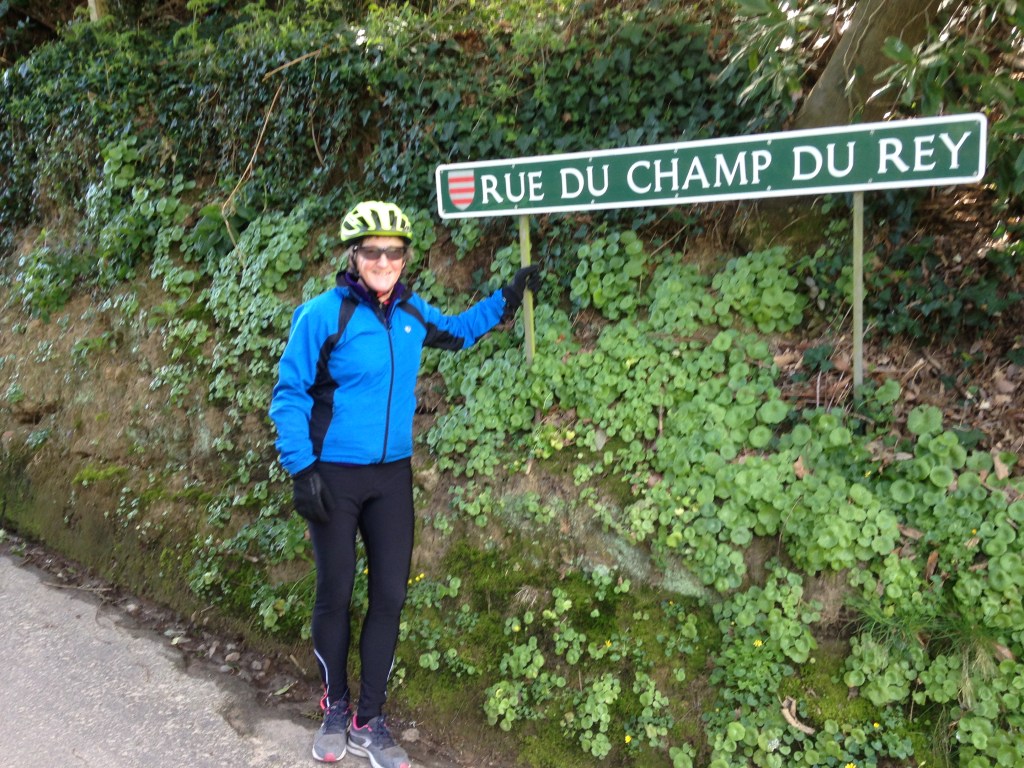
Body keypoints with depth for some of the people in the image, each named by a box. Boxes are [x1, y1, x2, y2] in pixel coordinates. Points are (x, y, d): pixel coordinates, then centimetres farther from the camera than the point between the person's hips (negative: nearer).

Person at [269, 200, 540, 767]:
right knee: (336, 596, 7)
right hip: (333, 478, -4)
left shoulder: (412, 314, 2)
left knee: (390, 595, 4)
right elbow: (289, 395, -7)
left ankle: (369, 723, 20)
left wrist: (506, 300, 15)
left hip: (391, 477, 4)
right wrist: (300, 468, -13)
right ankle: (335, 708, 30)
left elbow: (455, 333, 25)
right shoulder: (324, 314, -12)